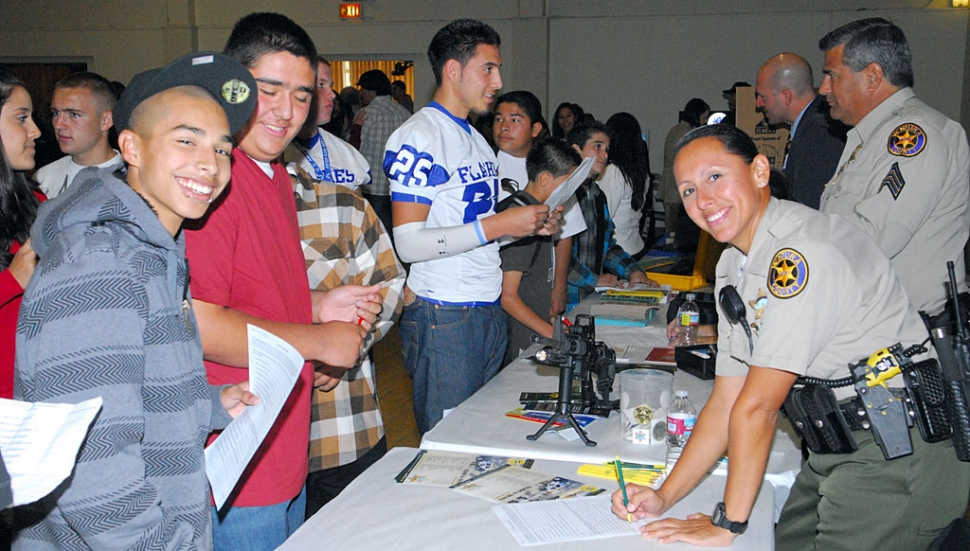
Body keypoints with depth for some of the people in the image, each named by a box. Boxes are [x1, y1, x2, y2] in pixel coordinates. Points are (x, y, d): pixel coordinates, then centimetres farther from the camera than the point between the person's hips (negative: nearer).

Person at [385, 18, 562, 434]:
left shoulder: (475, 139, 17)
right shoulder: (420, 136, -12)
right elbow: (408, 242, -21)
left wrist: (531, 225, 5)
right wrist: (498, 225, -20)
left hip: (488, 311, 9)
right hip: (444, 318, -8)